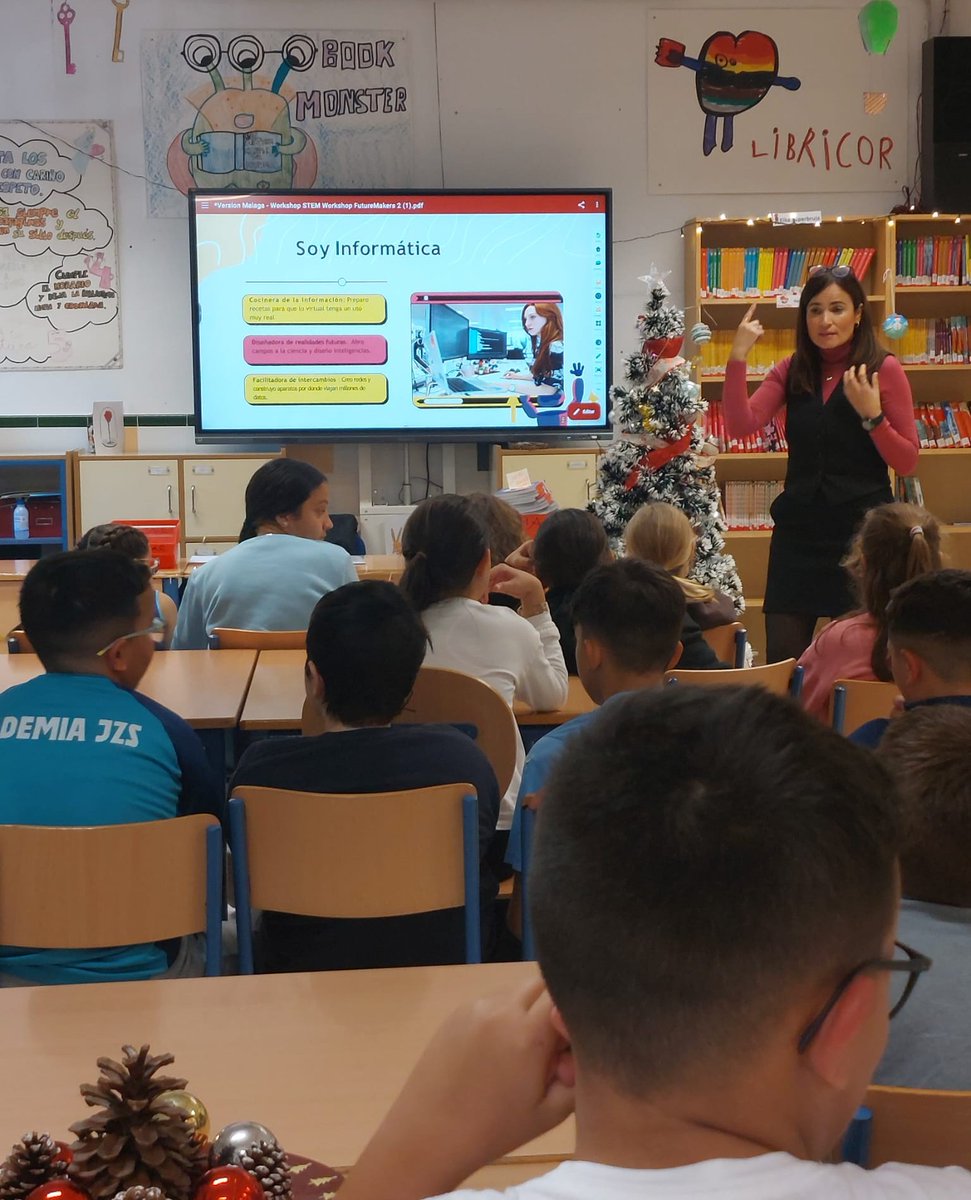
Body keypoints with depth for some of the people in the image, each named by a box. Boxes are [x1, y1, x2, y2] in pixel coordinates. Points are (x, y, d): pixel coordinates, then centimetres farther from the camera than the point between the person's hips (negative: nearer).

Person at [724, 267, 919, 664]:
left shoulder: (883, 369, -2)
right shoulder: (791, 371, 8)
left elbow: (907, 463, -3)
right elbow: (741, 426, -6)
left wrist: (871, 415, -17)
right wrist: (737, 358, -11)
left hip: (863, 528, -3)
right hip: (799, 530, 3)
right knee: (781, 661, 2)